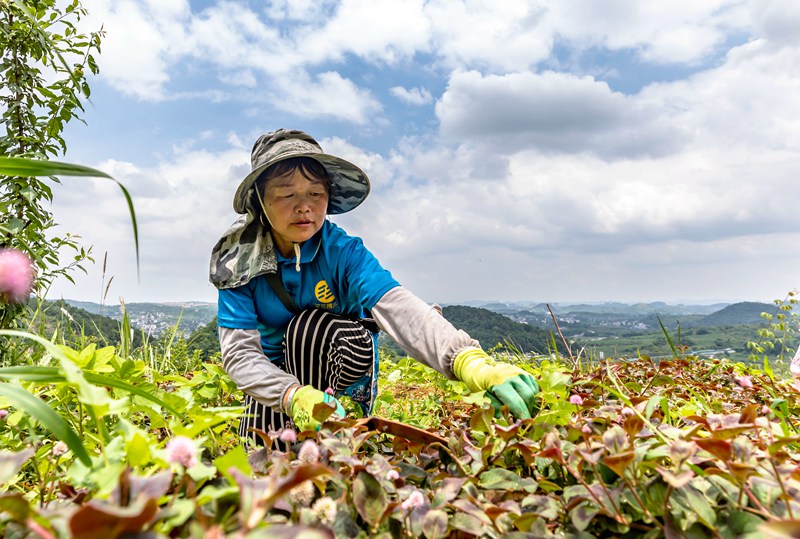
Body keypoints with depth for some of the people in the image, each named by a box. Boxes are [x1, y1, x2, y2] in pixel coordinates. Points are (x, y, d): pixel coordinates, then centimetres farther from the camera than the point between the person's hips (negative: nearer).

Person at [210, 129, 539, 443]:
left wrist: (468, 359, -61)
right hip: (276, 378, 0)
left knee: (309, 325, -32)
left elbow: (396, 306, -42)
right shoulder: (239, 260, -18)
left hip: (344, 371, 0)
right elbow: (239, 351, -25)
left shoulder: (343, 251, -23)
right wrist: (294, 396, -46)